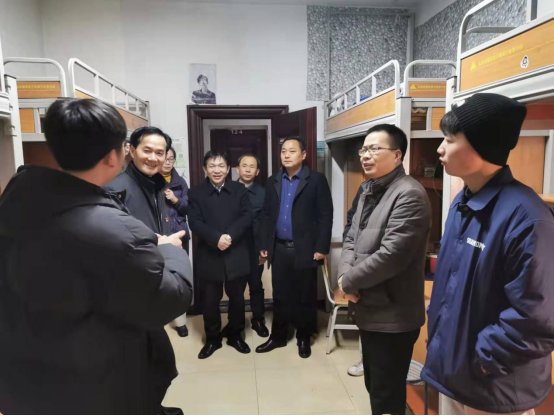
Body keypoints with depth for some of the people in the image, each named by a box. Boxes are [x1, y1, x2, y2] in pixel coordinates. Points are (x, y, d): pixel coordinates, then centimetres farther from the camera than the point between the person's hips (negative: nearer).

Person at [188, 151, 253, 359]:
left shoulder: (240, 190, 5)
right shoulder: (196, 193, 2)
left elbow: (247, 217, -6)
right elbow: (195, 223, -9)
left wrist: (230, 235, -21)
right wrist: (216, 238, -24)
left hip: (237, 255, 1)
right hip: (209, 256, -1)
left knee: (237, 298, 13)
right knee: (211, 300, 10)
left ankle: (235, 335, 33)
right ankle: (212, 339, 29)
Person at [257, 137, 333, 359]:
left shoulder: (316, 180, -5)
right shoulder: (273, 182, 9)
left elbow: (325, 215, -8)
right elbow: (266, 215, 10)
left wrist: (322, 248, -12)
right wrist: (264, 245, 6)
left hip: (305, 249, -4)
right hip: (279, 249, 4)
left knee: (305, 296, 9)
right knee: (280, 295, 14)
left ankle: (304, 339, 27)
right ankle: (278, 336, 30)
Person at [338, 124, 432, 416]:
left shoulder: (409, 195, -20)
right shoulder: (369, 191, 11)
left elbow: (391, 256, -27)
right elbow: (351, 239, 10)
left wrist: (348, 282, -14)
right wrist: (345, 273, -9)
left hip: (392, 317, -8)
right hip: (369, 311, 9)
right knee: (374, 387, 24)